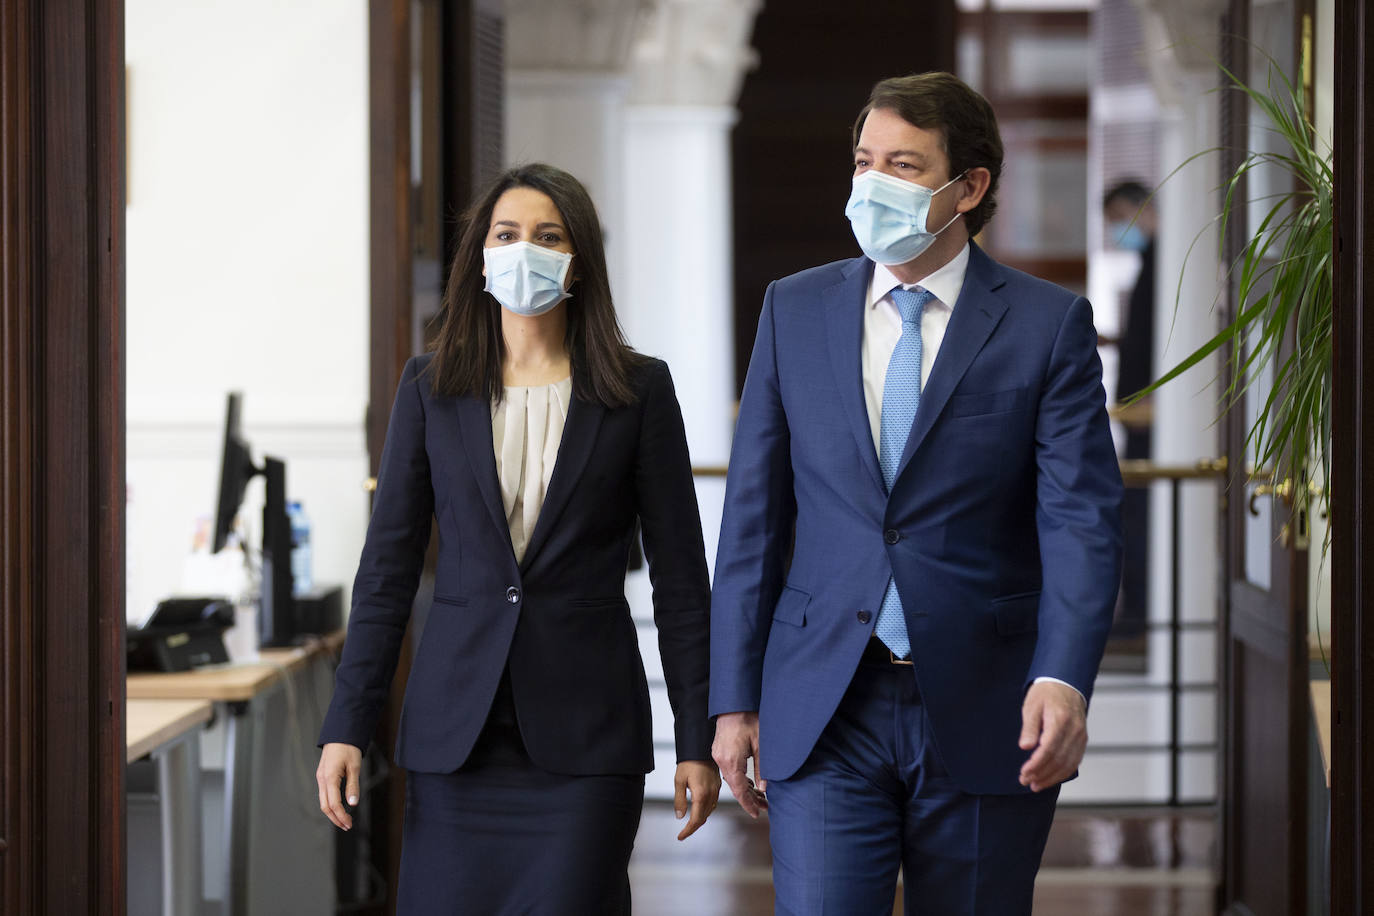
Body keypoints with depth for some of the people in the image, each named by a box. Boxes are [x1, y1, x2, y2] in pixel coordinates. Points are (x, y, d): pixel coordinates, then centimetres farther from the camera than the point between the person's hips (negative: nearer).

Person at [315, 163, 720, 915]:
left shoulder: (638, 391, 3)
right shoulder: (431, 388, 7)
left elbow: (679, 577, 4)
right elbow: (388, 564, 7)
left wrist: (696, 739, 0)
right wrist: (347, 725, 1)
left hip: (585, 735, -1)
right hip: (455, 729, 2)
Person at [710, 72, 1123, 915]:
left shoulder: (1048, 325, -1)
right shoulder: (795, 309, 7)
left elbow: (1081, 522, -9)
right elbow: (754, 516, 8)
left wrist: (1063, 679, -25)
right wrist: (735, 701, 3)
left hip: (984, 718, -1)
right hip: (824, 717, 1)